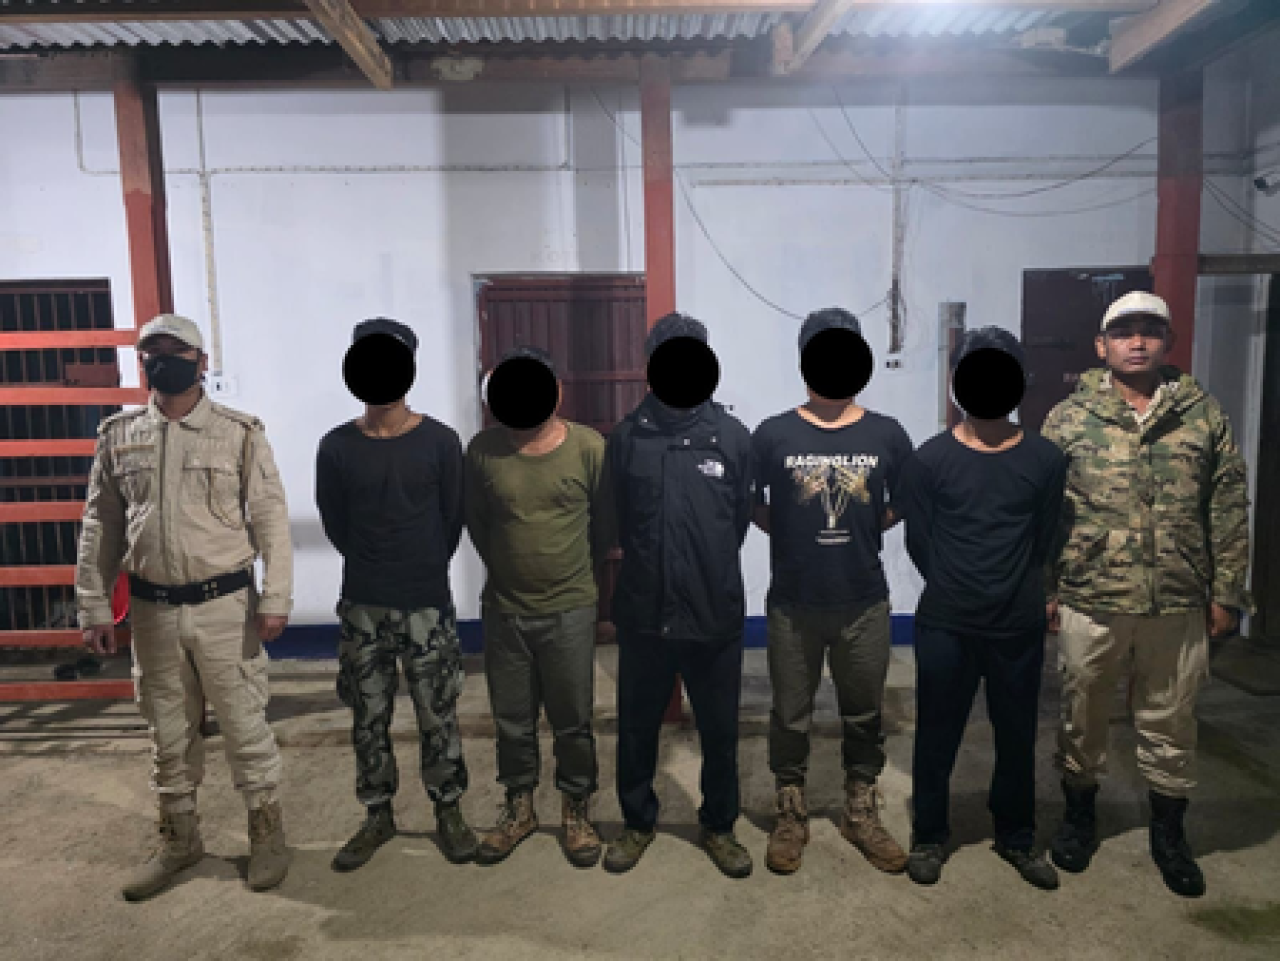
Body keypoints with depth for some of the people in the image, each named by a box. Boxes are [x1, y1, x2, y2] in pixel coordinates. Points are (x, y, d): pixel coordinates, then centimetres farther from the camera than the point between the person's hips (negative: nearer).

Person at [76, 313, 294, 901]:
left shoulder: (239, 433, -5)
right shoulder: (117, 436, 4)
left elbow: (271, 520, -6)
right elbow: (99, 527, 8)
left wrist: (275, 599, -11)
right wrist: (94, 608, 5)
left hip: (226, 606, -3)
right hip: (152, 610, 3)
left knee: (244, 723, 7)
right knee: (169, 732, 16)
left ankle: (266, 831, 26)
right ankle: (178, 837, 35)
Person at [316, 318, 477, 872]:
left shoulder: (441, 442, -6)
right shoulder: (336, 447, -2)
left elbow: (452, 521, 1)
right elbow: (335, 526, 5)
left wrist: (421, 573, 9)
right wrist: (376, 570, 11)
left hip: (427, 604, -1)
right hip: (361, 606, 2)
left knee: (438, 717, 8)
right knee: (369, 720, 12)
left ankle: (448, 812, 27)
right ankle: (378, 816, 30)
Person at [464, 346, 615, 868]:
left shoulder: (590, 448, -10)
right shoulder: (482, 449, -4)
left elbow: (606, 523, 1)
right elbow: (476, 522, 9)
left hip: (570, 610, -2)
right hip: (503, 610, 2)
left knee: (573, 720, 10)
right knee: (512, 719, 15)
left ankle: (576, 810, 30)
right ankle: (518, 807, 35)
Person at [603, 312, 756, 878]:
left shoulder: (733, 437, -4)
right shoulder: (625, 438, -2)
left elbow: (741, 520, 5)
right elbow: (613, 523, 7)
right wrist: (649, 567, 11)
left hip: (716, 615, 0)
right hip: (643, 614, 1)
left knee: (720, 731, 14)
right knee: (636, 728, 15)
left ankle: (718, 826, 36)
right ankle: (638, 822, 38)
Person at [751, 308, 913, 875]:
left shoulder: (886, 434, -2)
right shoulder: (773, 435, -6)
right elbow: (749, 506, 4)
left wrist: (863, 528, 3)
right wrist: (793, 534, 1)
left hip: (864, 604, 2)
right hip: (793, 605, -1)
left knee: (864, 715, 15)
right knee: (790, 716, 12)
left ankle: (861, 814, 34)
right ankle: (791, 815, 31)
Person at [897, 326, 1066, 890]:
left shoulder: (1045, 460, -1)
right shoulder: (929, 460, -7)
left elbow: (1042, 542, 5)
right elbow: (919, 546, -3)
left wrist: (1010, 590, 6)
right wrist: (959, 589, 3)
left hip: (1020, 625, 2)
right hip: (945, 625, -2)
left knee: (1017, 736, 16)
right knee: (937, 735, 10)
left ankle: (1017, 838, 36)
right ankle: (929, 836, 29)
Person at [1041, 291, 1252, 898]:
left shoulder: (1205, 415, 2)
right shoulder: (1068, 419, -2)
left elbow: (1229, 511, 4)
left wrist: (1225, 593, 2)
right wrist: (1041, 590, -3)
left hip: (1178, 605, 1)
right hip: (1088, 603, -1)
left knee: (1171, 725, 15)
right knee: (1082, 718, 14)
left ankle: (1168, 833, 34)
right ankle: (1080, 816, 34)